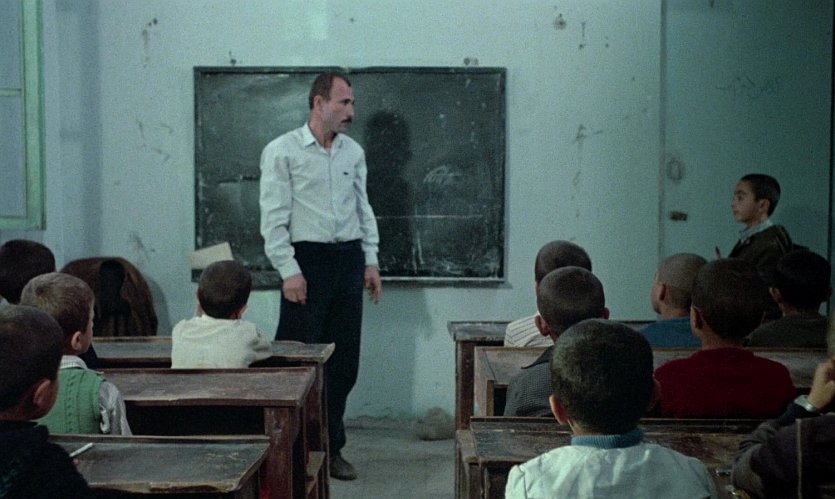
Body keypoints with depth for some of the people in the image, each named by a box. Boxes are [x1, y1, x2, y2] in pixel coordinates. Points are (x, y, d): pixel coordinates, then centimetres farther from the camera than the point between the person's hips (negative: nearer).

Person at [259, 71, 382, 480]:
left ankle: (331, 447, 20)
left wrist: (370, 261, 11)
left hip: (348, 260, 6)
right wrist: (289, 270, -15)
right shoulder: (282, 151, -5)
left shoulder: (353, 152, 12)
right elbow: (273, 218, -9)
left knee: (344, 362, 9)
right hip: (307, 261, -6)